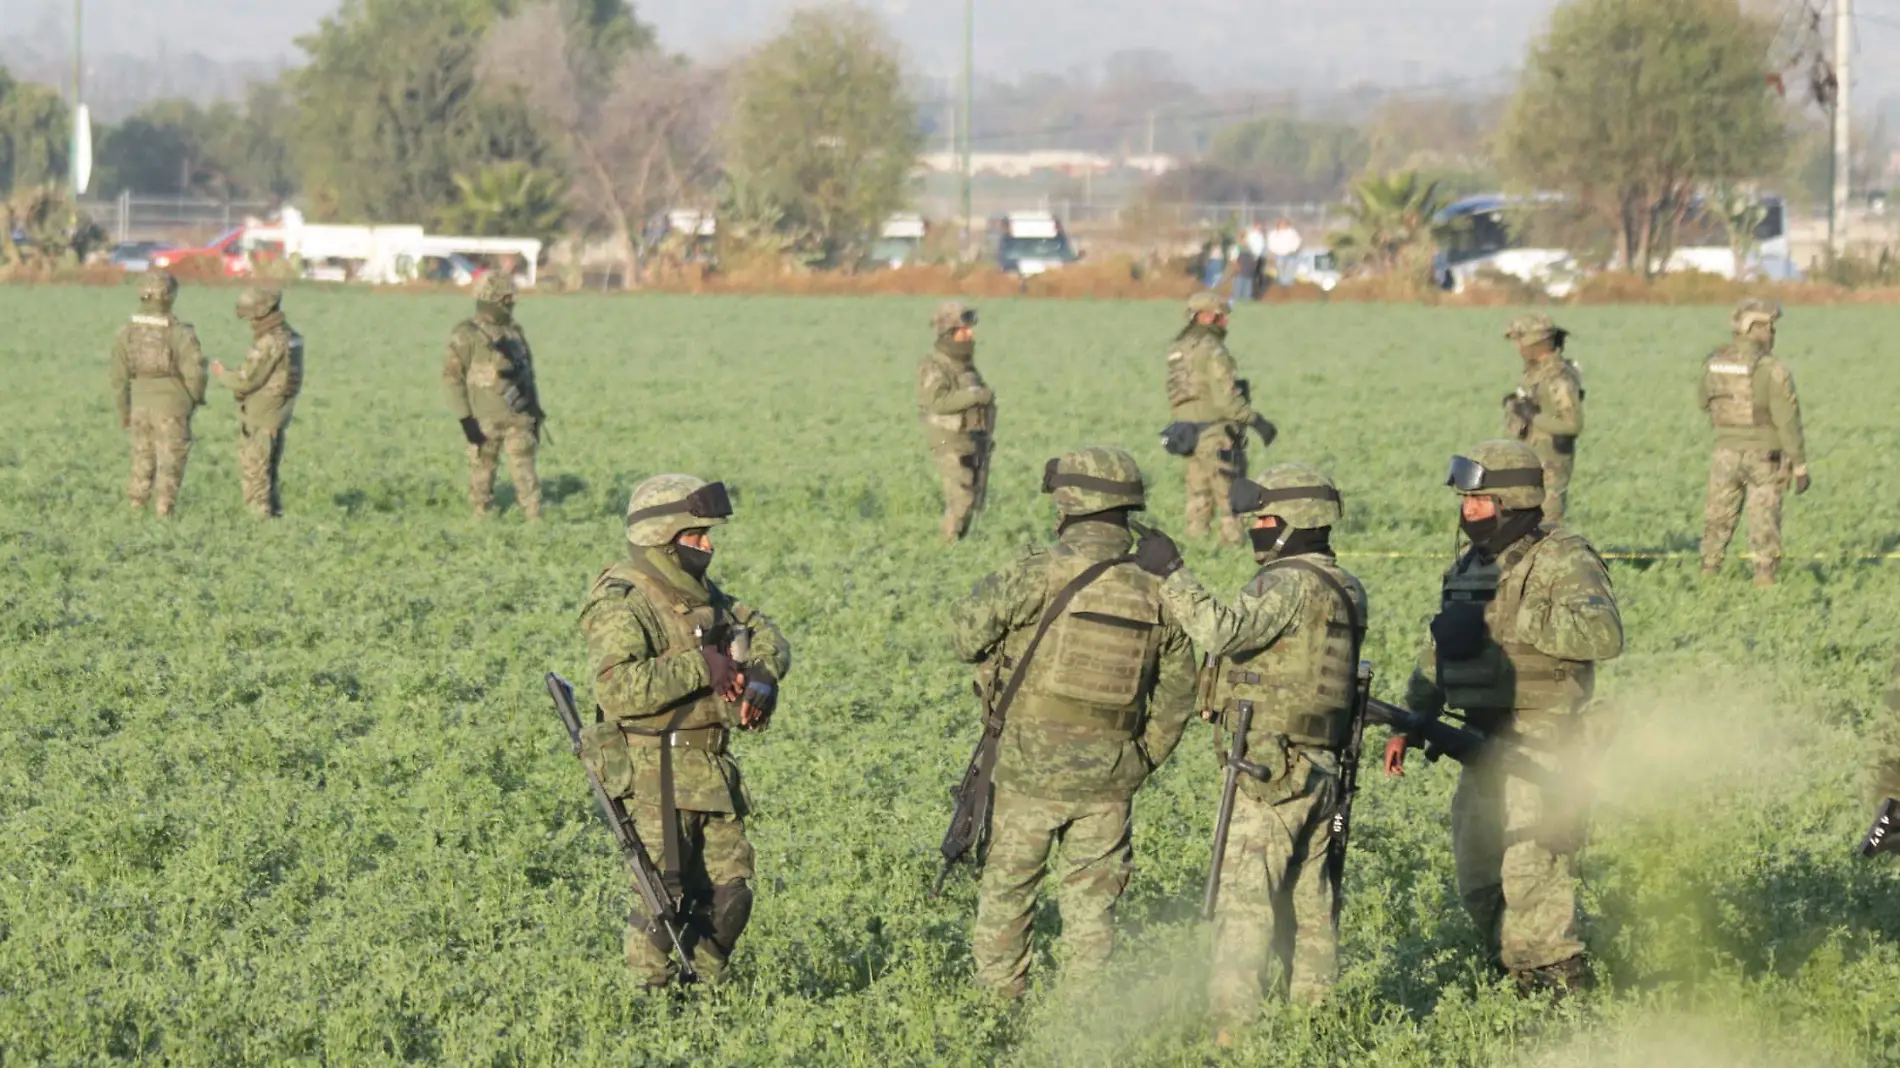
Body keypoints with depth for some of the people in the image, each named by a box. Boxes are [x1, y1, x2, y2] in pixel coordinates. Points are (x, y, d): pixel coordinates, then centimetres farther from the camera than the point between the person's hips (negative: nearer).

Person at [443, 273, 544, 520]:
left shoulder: (514, 332, 11)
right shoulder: (466, 335, -8)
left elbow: (528, 373, 19)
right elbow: (452, 377, -10)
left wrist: (536, 413, 17)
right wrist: (465, 418, -15)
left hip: (518, 418, 4)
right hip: (485, 422, -4)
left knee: (524, 471, -5)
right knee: (482, 475, 6)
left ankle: (536, 521, -10)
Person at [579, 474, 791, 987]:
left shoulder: (699, 593, 14)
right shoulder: (620, 603, -14)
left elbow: (766, 634, 16)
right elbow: (619, 689, -28)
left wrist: (759, 676, -7)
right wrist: (702, 667, -23)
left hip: (712, 771, 8)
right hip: (654, 772, -8)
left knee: (730, 891, 8)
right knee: (665, 896, -6)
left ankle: (708, 987, 20)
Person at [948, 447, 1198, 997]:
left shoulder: (1039, 575, -15)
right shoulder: (1156, 594, 0)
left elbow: (966, 637, -6)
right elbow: (1177, 695, 7)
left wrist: (987, 594, 14)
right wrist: (1140, 762, 18)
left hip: (1032, 768, -3)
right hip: (1107, 778, 3)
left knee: (1005, 890, 13)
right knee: (1092, 901, 11)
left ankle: (1000, 1004, 19)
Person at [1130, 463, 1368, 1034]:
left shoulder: (1291, 583, -16)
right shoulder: (1343, 589, 14)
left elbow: (1225, 630, -29)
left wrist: (1172, 575, -25)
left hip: (1272, 770, -9)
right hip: (1322, 770, 9)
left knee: (1245, 900, -9)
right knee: (1310, 902, 13)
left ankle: (1231, 1024, -13)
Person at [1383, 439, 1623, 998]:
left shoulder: (1561, 560, -11)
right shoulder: (1468, 569, 15)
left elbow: (1603, 634, -28)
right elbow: (1437, 656, 26)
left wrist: (1506, 620, -27)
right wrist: (1408, 723, 18)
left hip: (1543, 752, -9)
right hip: (1484, 750, 9)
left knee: (1531, 881, -14)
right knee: (1479, 885, 12)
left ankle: (1567, 990, -5)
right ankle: (1523, 987, 25)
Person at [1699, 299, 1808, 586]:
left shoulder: (1713, 364, -2)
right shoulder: (1772, 369, -17)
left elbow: (1706, 404, 14)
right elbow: (1788, 421, -15)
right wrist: (1800, 466, -9)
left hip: (1726, 452, 4)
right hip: (1764, 455, -4)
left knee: (1719, 518, 13)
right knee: (1764, 520, 2)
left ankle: (1708, 574, 17)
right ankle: (1764, 579, 2)